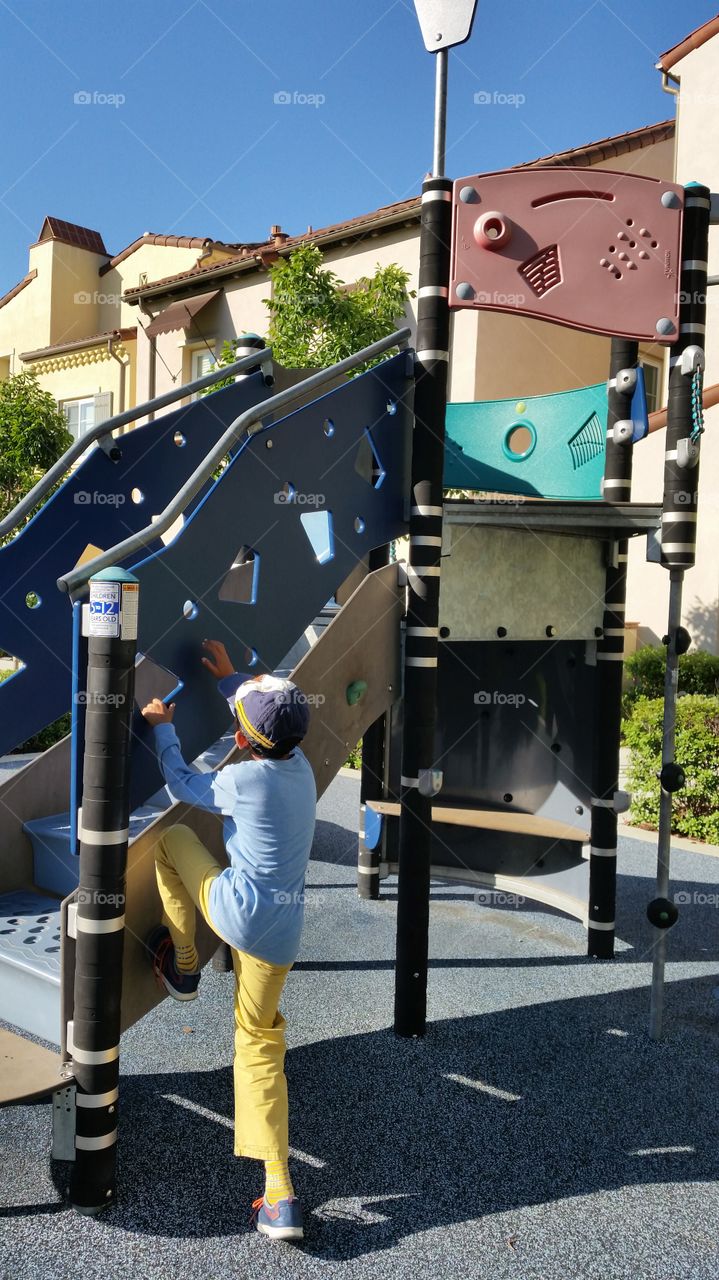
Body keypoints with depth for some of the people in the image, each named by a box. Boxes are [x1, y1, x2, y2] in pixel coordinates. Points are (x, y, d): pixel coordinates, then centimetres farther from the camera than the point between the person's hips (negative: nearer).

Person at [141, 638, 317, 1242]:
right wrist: (229, 676, 32)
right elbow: (272, 715, 23)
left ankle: (183, 965, 28)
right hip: (282, 934, 6)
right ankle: (279, 1196, 11)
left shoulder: (245, 780, -17)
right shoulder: (300, 766, 3)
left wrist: (163, 728, 15)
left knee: (171, 838, 18)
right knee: (260, 1044, 16)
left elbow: (183, 784, 2)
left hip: (238, 910, -6)